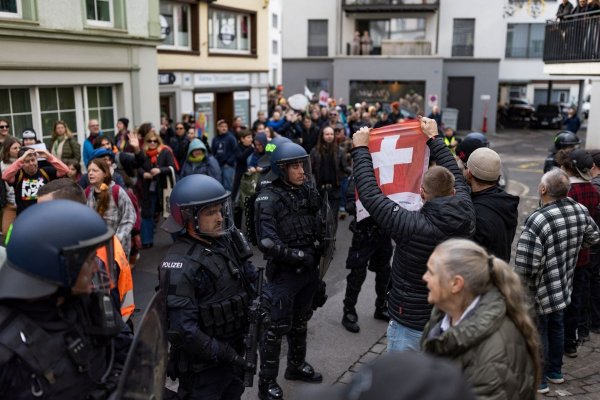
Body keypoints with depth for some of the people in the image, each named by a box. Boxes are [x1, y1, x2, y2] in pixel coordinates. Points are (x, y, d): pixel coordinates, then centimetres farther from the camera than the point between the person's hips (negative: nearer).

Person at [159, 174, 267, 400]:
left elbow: (251, 277, 16)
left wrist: (262, 300, -4)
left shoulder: (228, 242, 2)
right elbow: (181, 330, -27)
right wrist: (223, 353, -21)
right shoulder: (181, 265, -23)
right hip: (202, 366, -7)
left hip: (235, 353, 8)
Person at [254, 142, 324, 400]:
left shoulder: (308, 191, 2)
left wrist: (318, 255, 6)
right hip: (283, 272, -6)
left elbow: (318, 227, 15)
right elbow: (267, 242, -22)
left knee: (301, 320, 21)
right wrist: (298, 256, -20)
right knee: (277, 326, 2)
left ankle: (296, 365, 40)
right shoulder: (268, 197, -15)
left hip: (309, 270, 6)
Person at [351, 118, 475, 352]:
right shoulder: (465, 216, -13)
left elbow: (370, 193, -20)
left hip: (411, 326, -5)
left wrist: (360, 149, -8)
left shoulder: (412, 226, -28)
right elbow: (456, 175, 5)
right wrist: (433, 138, 17)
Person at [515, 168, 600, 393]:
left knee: (538, 332, 10)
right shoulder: (580, 211, -9)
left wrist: (519, 289, -13)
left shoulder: (537, 221, -33)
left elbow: (525, 266, -32)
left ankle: (539, 381, 25)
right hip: (564, 287, 7)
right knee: (556, 326, 24)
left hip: (540, 292, -7)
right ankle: (555, 372, 41)